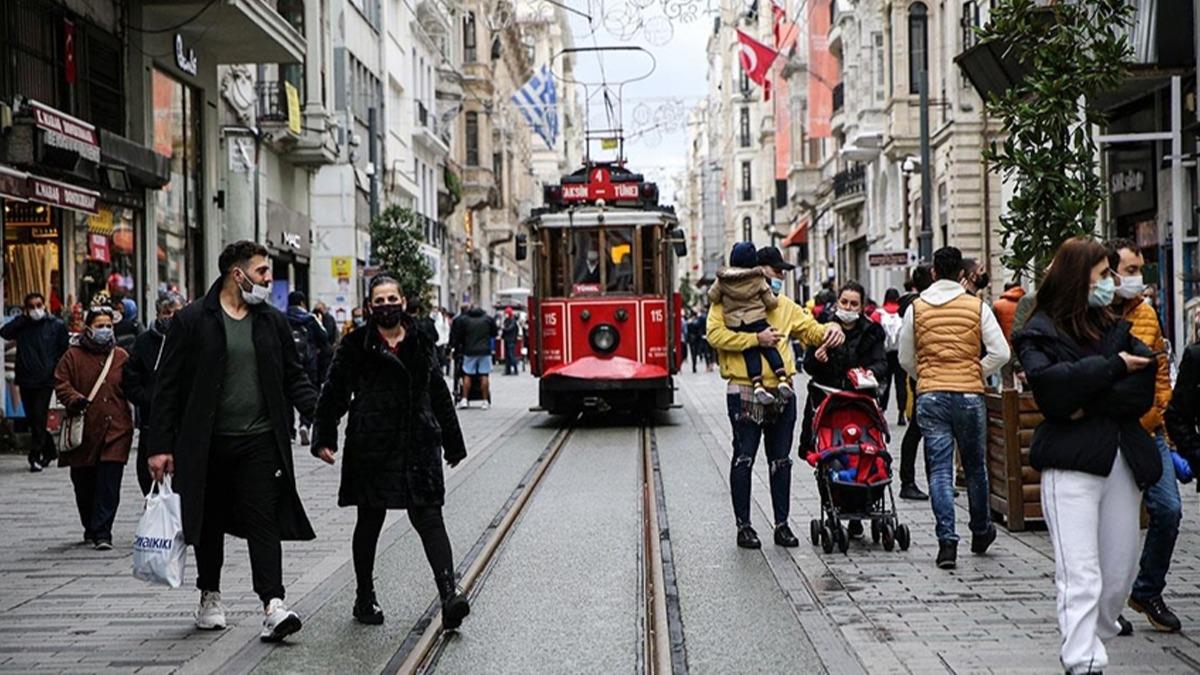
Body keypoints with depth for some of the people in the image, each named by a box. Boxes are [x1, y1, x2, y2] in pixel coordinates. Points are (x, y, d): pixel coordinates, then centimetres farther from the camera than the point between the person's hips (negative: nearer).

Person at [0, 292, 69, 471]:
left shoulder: (56, 325, 1)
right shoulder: (21, 325, 7)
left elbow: (64, 351, 5)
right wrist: (23, 317, -8)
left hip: (45, 381, -4)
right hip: (25, 380, 4)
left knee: (39, 418, -10)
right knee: (32, 419, 10)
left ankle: (35, 456, -7)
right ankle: (49, 451, 25)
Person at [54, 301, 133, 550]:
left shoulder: (121, 357, 10)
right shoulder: (74, 355, 4)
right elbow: (61, 383, 0)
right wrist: (75, 399, -17)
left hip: (115, 430, 0)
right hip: (84, 431, 0)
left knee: (109, 485, -8)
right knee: (84, 485, 9)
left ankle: (101, 532, -6)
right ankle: (91, 528, 28)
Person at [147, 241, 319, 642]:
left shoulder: (273, 322, 8)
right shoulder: (192, 320, -2)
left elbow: (295, 379, 12)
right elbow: (168, 387, -2)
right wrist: (160, 446, -7)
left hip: (260, 441, 1)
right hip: (206, 444, -1)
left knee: (264, 520, -7)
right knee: (209, 522, 12)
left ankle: (273, 606, -12)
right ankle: (210, 597, 30)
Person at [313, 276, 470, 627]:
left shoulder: (421, 344, 11)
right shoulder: (356, 346, 1)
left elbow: (440, 396, 17)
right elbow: (333, 394, 1)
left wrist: (453, 443, 20)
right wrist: (325, 437, -8)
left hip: (419, 446, 2)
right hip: (371, 448, -2)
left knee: (429, 518, -7)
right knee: (369, 522, 9)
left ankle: (449, 594, -14)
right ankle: (365, 598, 23)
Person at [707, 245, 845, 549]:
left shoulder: (785, 306, 16)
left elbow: (812, 331, 19)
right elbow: (715, 334, -15)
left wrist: (831, 328, -4)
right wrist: (756, 339, -19)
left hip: (782, 392, 6)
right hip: (745, 392, -5)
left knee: (781, 461, 10)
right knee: (744, 459, 0)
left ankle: (782, 525, 19)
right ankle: (743, 526, 9)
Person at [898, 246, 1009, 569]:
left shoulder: (916, 308, 2)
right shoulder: (977, 306, 0)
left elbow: (905, 359, 8)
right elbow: (1000, 352, -4)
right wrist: (976, 374, 8)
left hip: (930, 397, 0)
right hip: (969, 396, 0)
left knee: (939, 470, 1)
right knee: (975, 467, 16)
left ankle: (947, 541, -8)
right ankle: (981, 533, 30)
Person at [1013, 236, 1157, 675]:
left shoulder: (1114, 328, 17)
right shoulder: (1039, 334, 2)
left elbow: (1144, 385, 2)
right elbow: (1051, 383, -18)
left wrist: (1088, 405, -12)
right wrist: (1113, 367, -9)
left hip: (1122, 461, 6)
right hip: (1070, 463, -6)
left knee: (1121, 571, 11)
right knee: (1081, 576, -11)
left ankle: (1098, 634, 30)